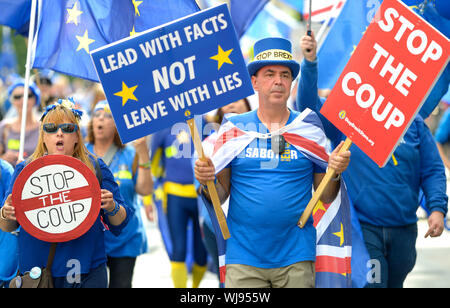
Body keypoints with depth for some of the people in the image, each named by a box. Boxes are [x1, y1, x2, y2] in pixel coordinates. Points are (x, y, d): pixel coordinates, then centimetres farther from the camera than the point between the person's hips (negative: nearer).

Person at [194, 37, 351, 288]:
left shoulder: (310, 130, 6)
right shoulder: (234, 128, 5)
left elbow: (326, 197, 8)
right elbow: (220, 196, 6)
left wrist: (335, 172, -11)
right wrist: (207, 181, -14)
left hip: (296, 258, 1)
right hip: (244, 256, 0)